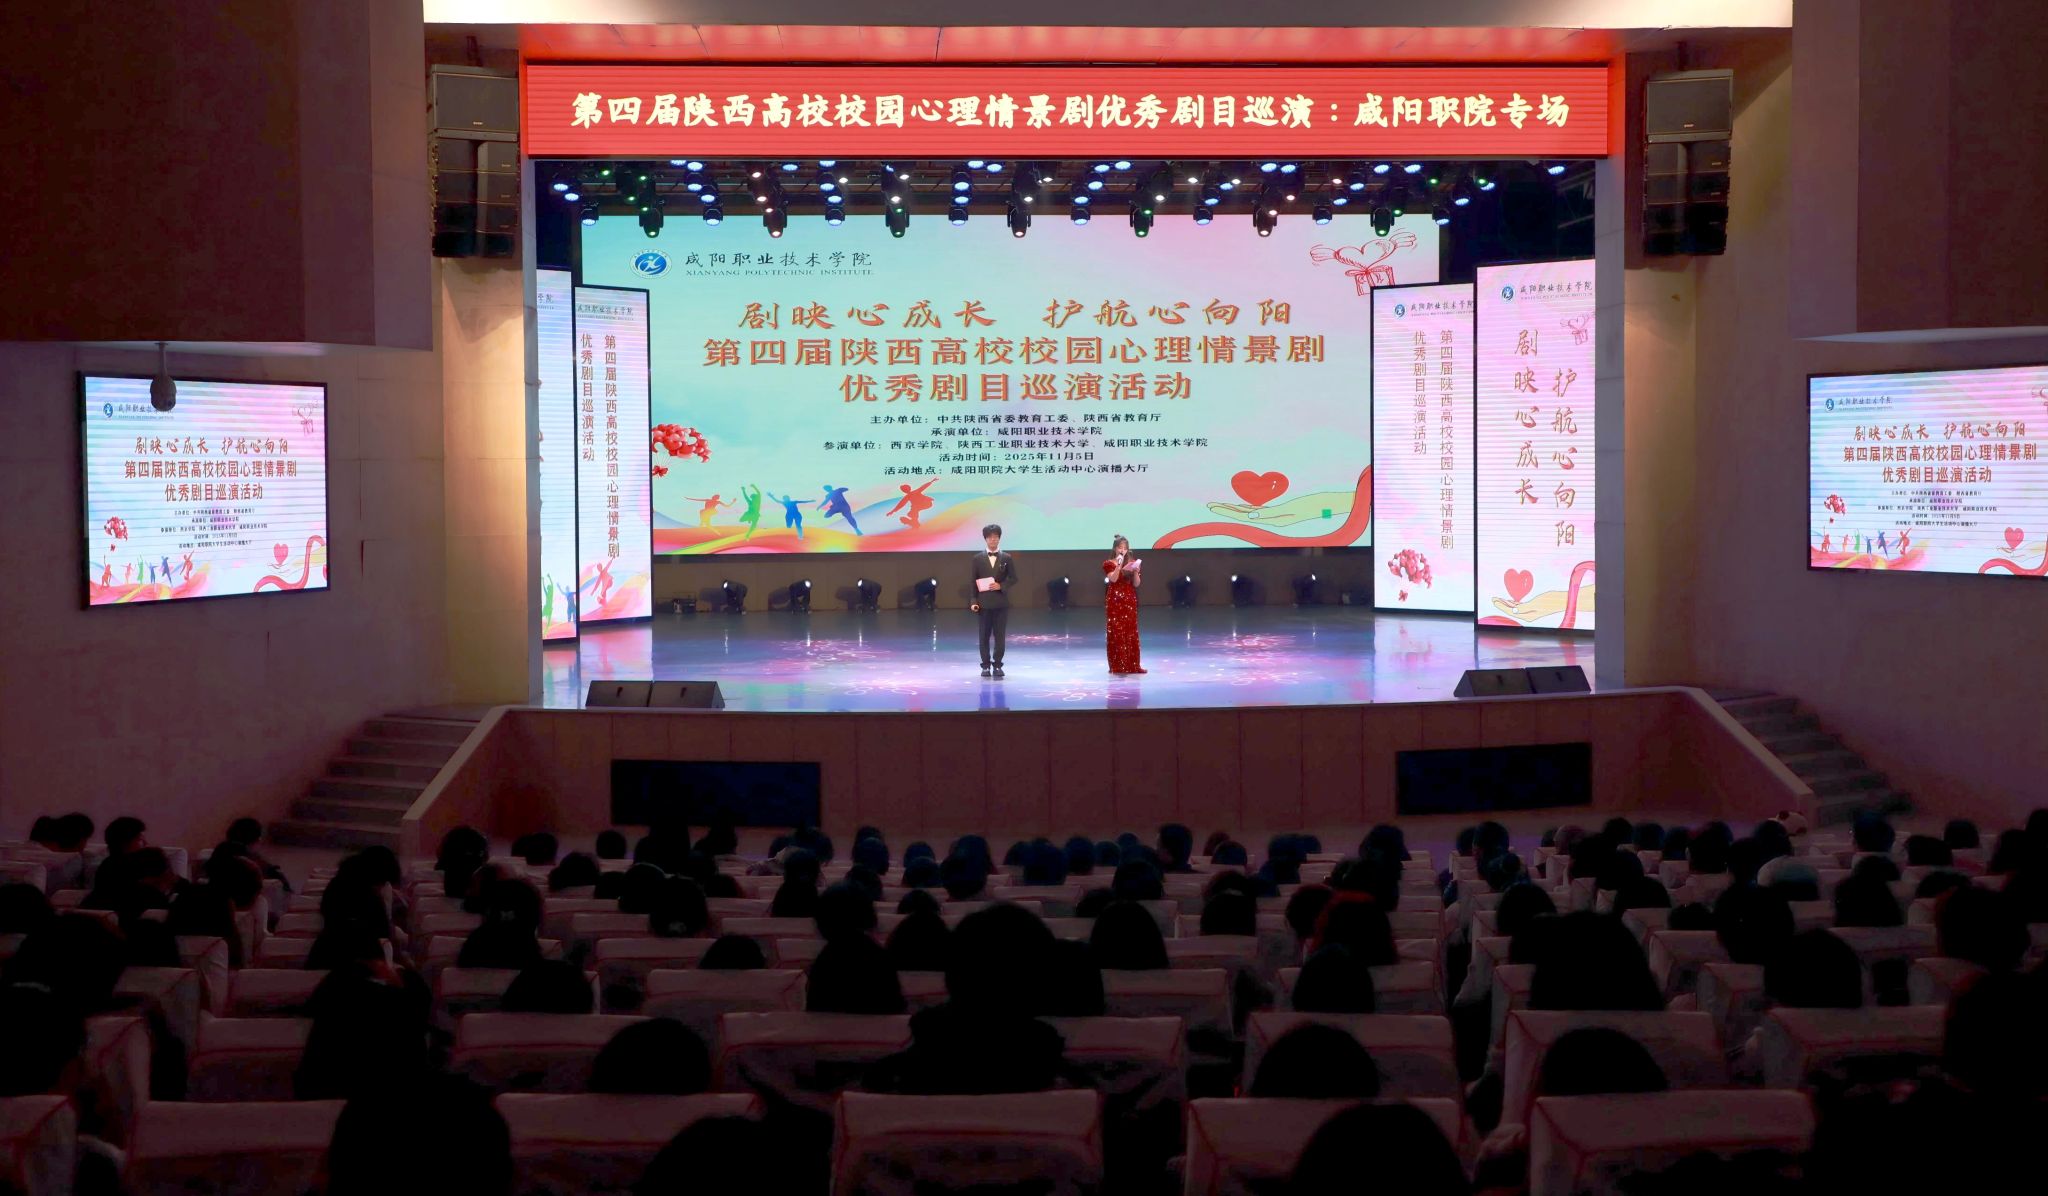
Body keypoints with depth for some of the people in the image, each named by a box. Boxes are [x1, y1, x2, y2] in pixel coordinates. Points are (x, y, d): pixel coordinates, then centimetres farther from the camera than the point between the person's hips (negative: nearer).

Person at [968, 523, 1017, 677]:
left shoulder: (1006, 558, 5)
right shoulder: (978, 558, 5)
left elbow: (1013, 578, 5)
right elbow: (974, 581, 3)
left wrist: (1001, 586, -12)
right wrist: (974, 601, -5)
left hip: (1001, 602, 0)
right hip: (984, 602, 0)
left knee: (1000, 635, 1)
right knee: (985, 636, 2)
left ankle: (997, 665, 7)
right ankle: (986, 666, 8)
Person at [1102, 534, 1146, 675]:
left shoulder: (1132, 563, 10)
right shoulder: (1109, 564, -1)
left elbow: (1136, 584, 4)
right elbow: (1113, 579, -18)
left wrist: (1135, 571, -12)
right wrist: (1119, 565, -24)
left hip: (1129, 601, 4)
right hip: (1115, 602, -4)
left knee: (1131, 633, 5)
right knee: (1117, 633, -6)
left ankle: (1133, 665, 9)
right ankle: (1118, 666, -5)